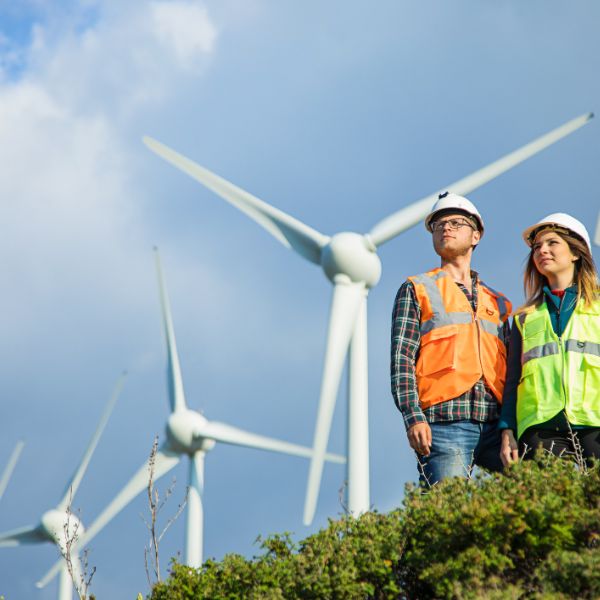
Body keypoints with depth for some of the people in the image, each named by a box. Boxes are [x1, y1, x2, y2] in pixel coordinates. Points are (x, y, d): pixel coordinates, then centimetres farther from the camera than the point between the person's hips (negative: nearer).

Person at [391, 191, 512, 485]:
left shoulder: (496, 302, 25)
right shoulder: (417, 290, 14)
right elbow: (401, 359, 2)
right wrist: (413, 417, -12)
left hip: (494, 426, 4)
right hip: (444, 423, -4)